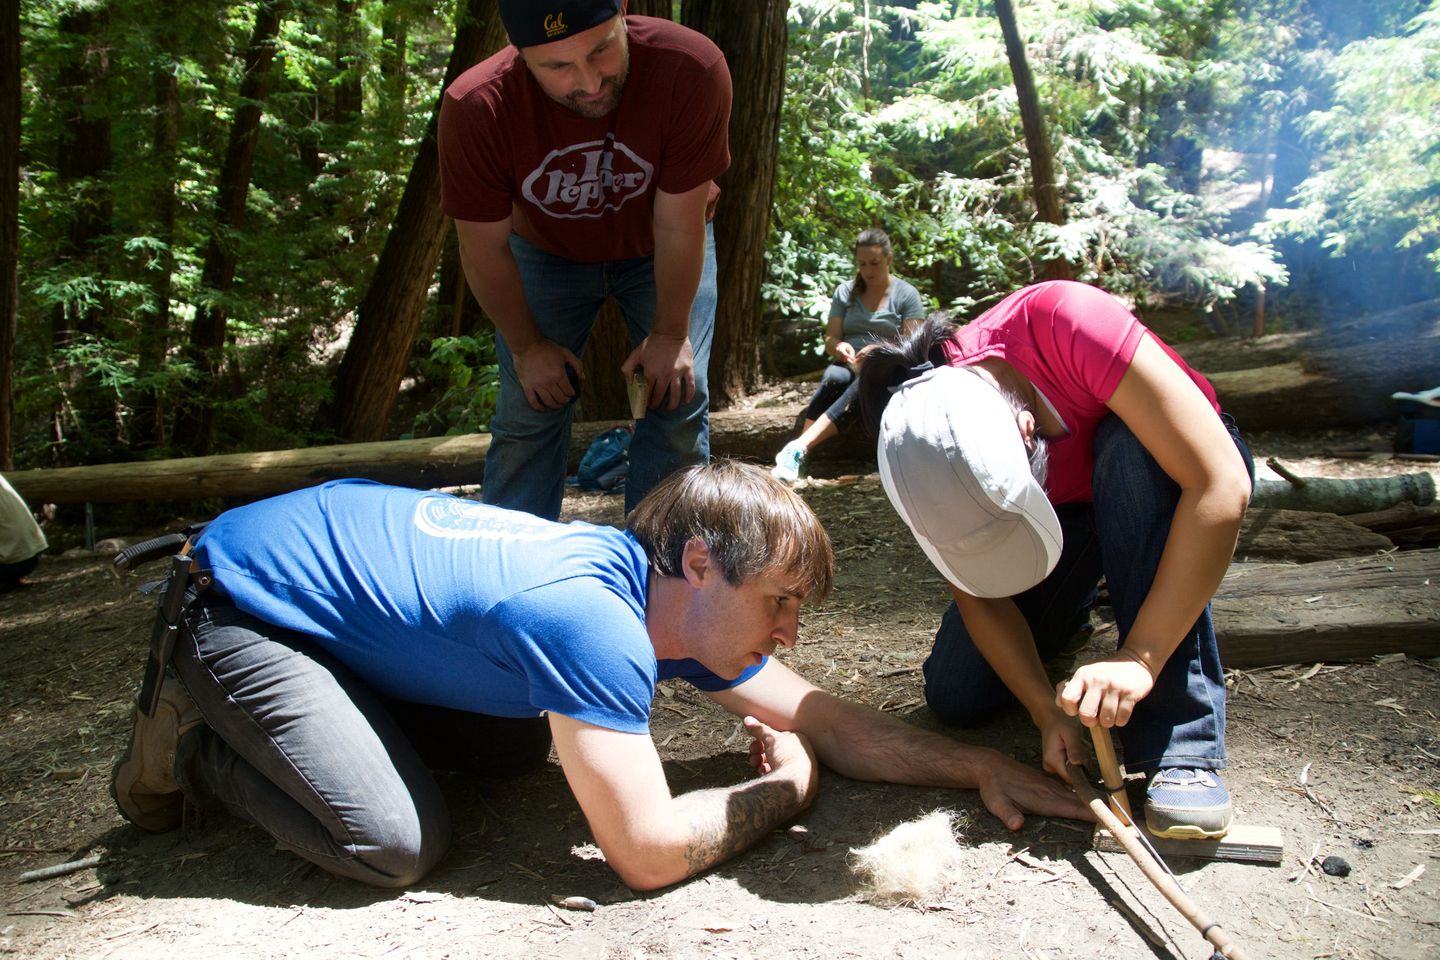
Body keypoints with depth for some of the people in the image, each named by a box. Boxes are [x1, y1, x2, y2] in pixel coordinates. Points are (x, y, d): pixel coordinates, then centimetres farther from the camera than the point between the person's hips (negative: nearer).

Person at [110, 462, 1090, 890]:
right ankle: (193, 741, 5)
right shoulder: (594, 617, -34)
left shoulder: (676, 597, -6)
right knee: (396, 844, -19)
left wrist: (984, 769, -6)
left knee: (519, 746, 13)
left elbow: (829, 721, 1)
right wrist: (785, 788, -15)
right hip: (244, 595, -8)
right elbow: (651, 852, -32)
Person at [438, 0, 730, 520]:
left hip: (664, 251, 0)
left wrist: (669, 335, -17)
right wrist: (527, 347, -9)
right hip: (546, 253, 1)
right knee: (528, 413, -4)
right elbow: (485, 251, -18)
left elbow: (679, 227, -26)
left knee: (677, 401, -8)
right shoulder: (475, 110, -33)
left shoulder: (690, 68, -37)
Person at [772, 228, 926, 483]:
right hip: (848, 365, 3)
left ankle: (799, 448, -55)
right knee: (833, 378, -36)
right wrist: (840, 348, -13)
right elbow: (830, 339, 12)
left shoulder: (907, 295, 6)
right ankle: (799, 453, -51)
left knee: (862, 385, -38)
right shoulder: (845, 292, 15)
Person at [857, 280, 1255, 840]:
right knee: (955, 697, -11)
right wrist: (1046, 710, -25)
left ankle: (1178, 745, -31)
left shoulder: (1069, 322, -39)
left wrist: (1140, 658, -40)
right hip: (1067, 514, 3)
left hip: (1165, 476, -2)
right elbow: (976, 595, -14)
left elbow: (1223, 485, -39)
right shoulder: (924, 450, -26)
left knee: (1130, 449, -39)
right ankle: (1070, 607, 21)